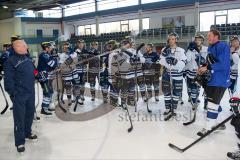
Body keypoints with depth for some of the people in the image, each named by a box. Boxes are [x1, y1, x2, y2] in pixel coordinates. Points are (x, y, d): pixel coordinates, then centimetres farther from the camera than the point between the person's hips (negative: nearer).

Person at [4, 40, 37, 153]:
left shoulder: (28, 59, 9)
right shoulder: (11, 61, -13)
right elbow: (8, 79, -14)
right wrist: (12, 93, -14)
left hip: (30, 92, 7)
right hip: (19, 95, -7)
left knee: (30, 114, 18)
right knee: (19, 118, 0)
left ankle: (27, 133, 38)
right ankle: (20, 142, 11)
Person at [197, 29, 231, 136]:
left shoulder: (223, 46, -14)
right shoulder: (210, 48, 15)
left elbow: (223, 65, -22)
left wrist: (207, 68, -20)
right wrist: (203, 68, 4)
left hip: (220, 81, -10)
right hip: (211, 80, 10)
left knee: (213, 103, -9)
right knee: (214, 102, 17)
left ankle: (208, 127, -2)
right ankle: (217, 123, 31)